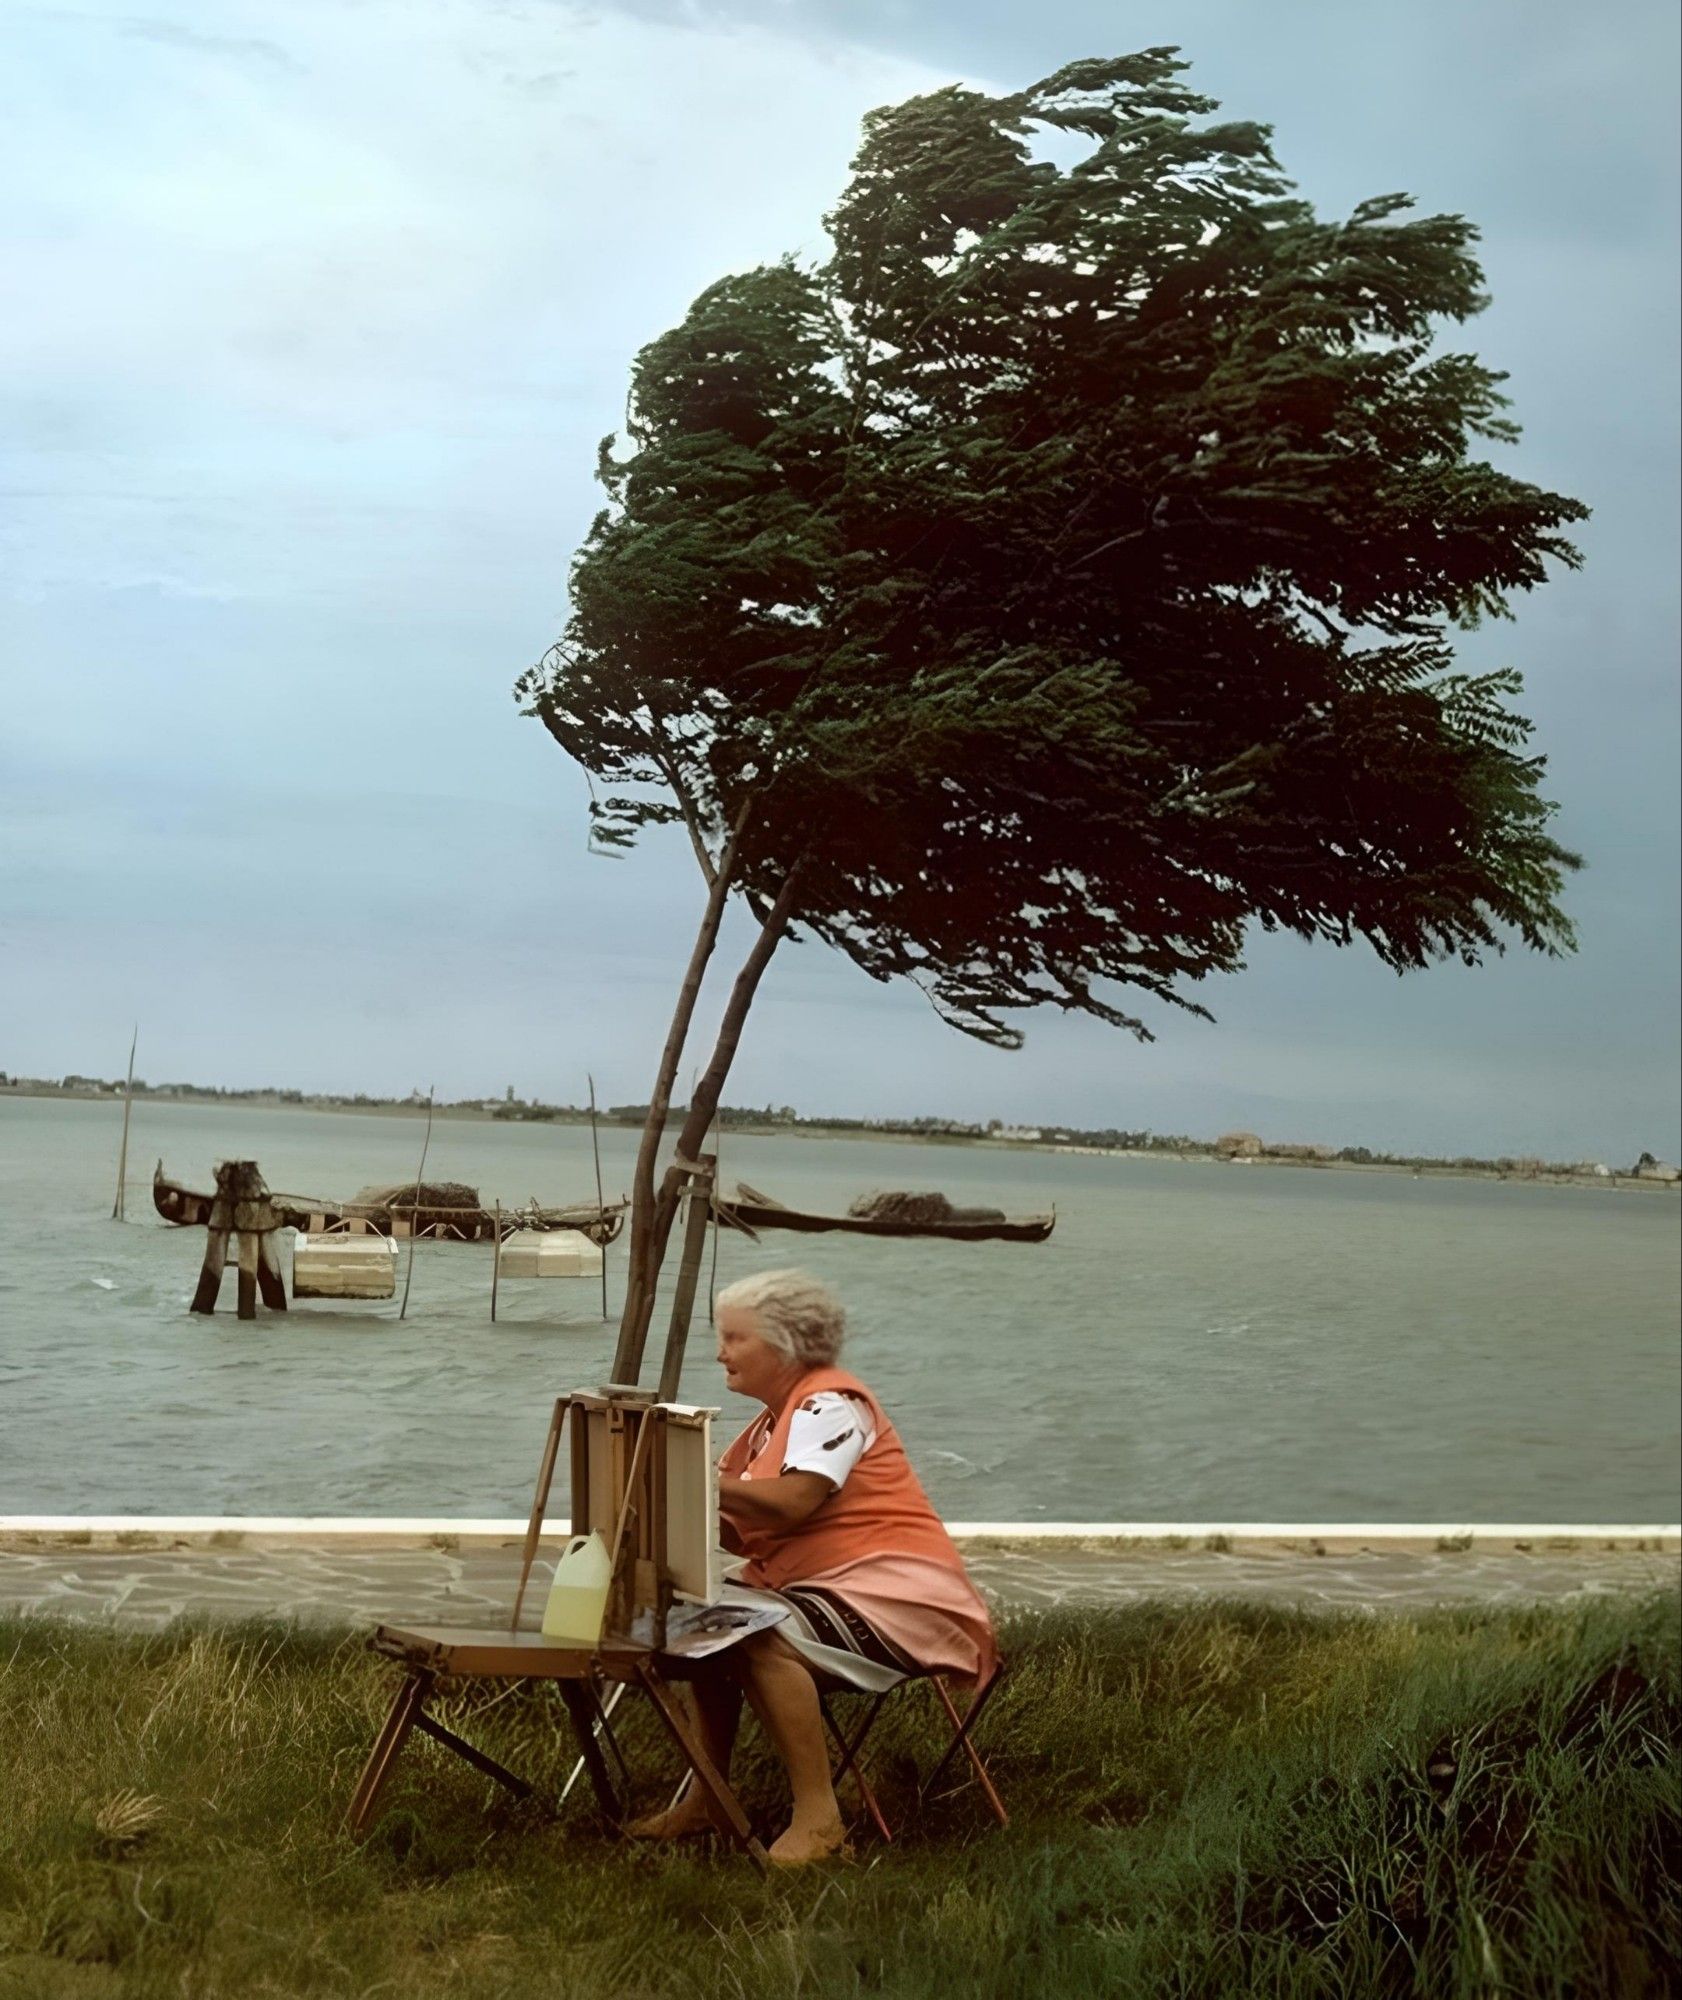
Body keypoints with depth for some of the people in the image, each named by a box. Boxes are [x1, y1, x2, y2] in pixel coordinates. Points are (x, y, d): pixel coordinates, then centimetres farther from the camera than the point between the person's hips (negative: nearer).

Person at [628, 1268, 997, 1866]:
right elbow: (746, 1534, 12)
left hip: (893, 1593, -10)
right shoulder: (771, 1423, 18)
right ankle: (705, 1798, 3)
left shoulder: (829, 1403, -11)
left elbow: (790, 1503, -26)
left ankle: (817, 1817, -26)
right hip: (811, 1585, 10)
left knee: (759, 1639, -29)